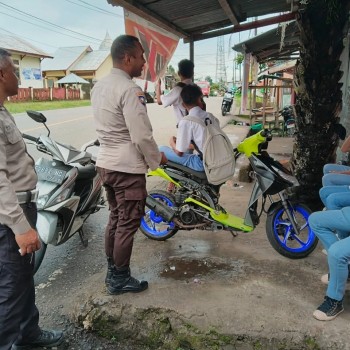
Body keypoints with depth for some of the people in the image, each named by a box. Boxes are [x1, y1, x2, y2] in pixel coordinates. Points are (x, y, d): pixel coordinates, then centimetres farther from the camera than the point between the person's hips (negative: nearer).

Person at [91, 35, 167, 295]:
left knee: (115, 218, 18)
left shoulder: (99, 87, 10)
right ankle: (120, 278, 17)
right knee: (128, 224, 4)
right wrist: (157, 159, -6)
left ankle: (112, 272, 30)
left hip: (106, 163, 9)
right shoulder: (129, 90, -19)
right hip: (127, 167, -9)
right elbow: (142, 136, -21)